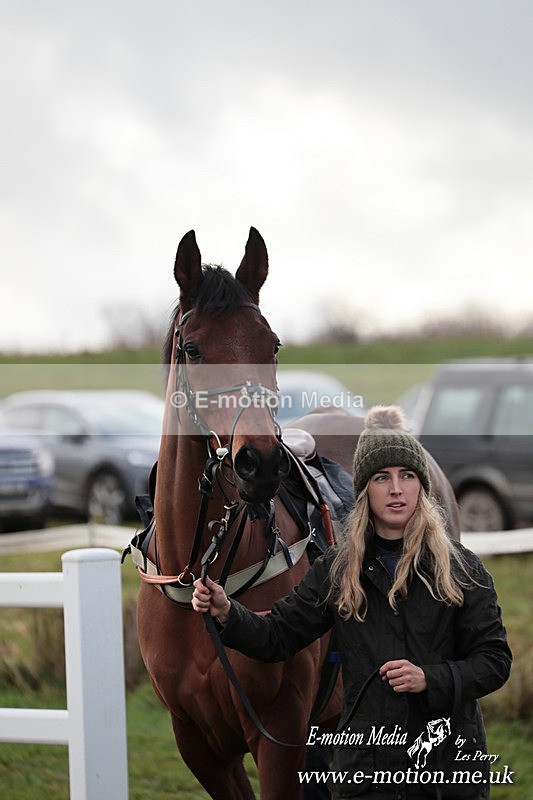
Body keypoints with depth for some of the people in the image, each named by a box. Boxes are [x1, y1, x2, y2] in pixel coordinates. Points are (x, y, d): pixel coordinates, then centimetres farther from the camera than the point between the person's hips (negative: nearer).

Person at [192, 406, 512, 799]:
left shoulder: (461, 568, -1)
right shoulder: (336, 571, 5)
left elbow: (495, 660, -1)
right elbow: (277, 637, 5)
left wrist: (430, 679, -17)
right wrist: (227, 613, -13)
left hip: (450, 762, -1)